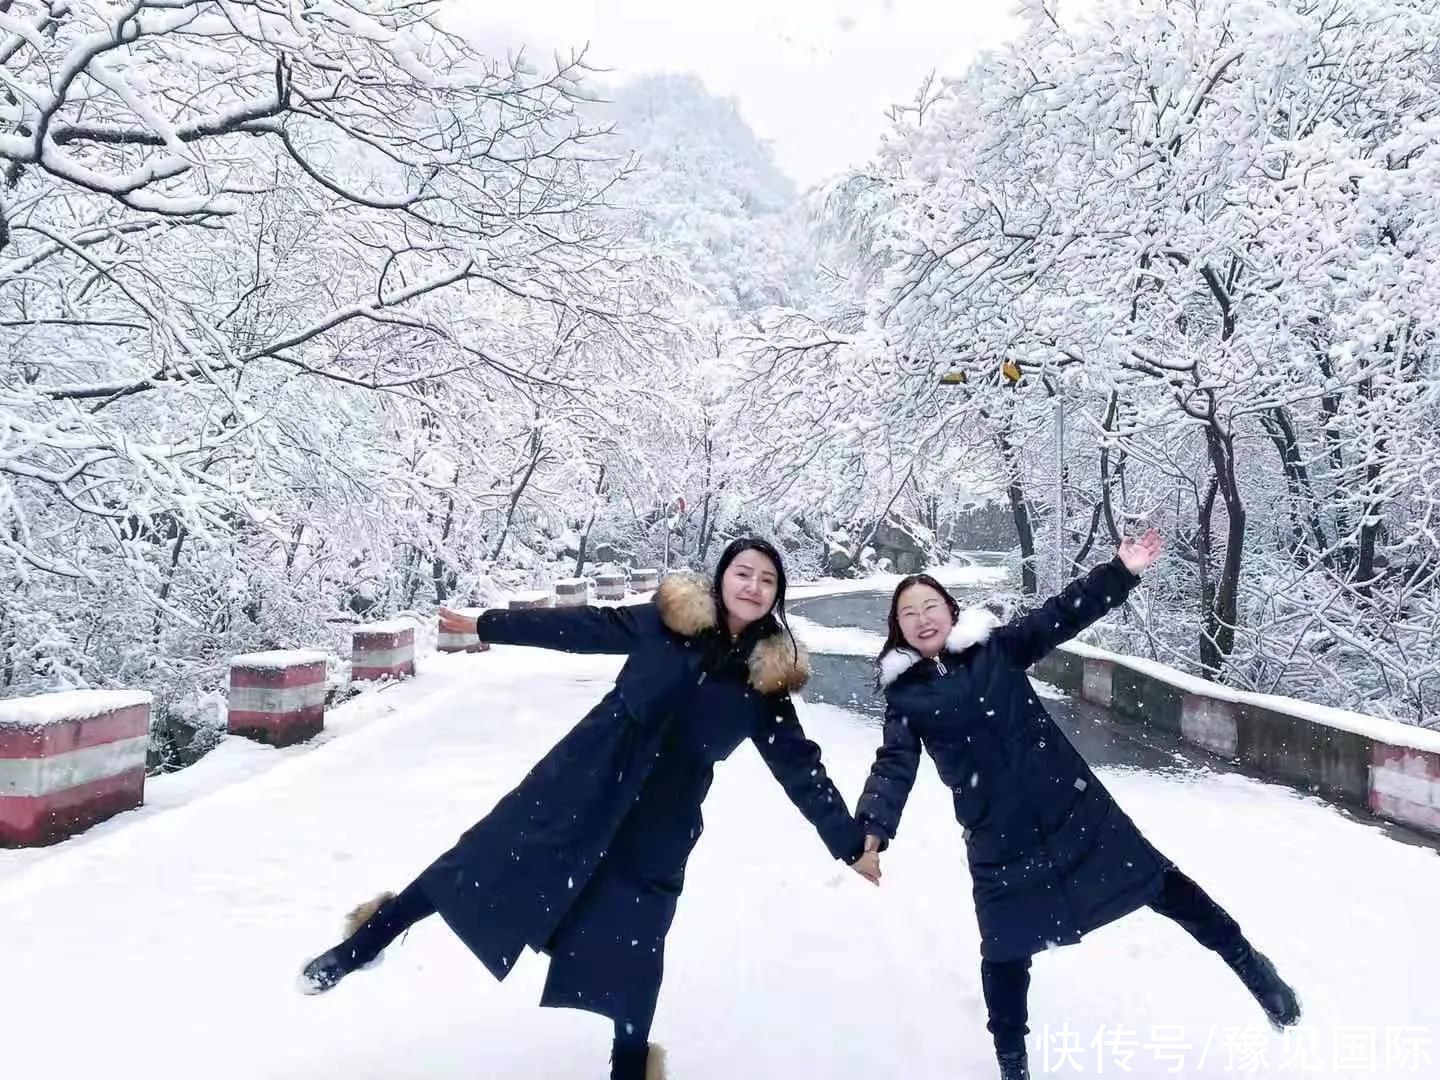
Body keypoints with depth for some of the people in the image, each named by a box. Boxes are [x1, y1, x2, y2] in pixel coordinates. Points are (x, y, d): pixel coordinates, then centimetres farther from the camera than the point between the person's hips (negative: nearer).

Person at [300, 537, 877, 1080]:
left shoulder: (767, 677, -2)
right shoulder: (666, 619, -5)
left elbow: (801, 766, 1)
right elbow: (584, 627, 0)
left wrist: (851, 843, 1)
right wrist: (485, 625, 3)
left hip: (660, 819, 1)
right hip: (585, 777, 0)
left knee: (634, 943, 5)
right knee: (492, 857, 5)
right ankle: (359, 944, 25)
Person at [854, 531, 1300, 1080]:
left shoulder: (995, 646, -1)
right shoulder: (906, 694, -3)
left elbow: (1062, 614, -8)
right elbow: (893, 766, -10)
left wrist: (1122, 570, -19)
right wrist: (871, 830, -24)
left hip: (1070, 803, 1)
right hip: (996, 833, 0)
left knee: (1160, 883, 10)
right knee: (1007, 948, 10)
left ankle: (1248, 962, 34)